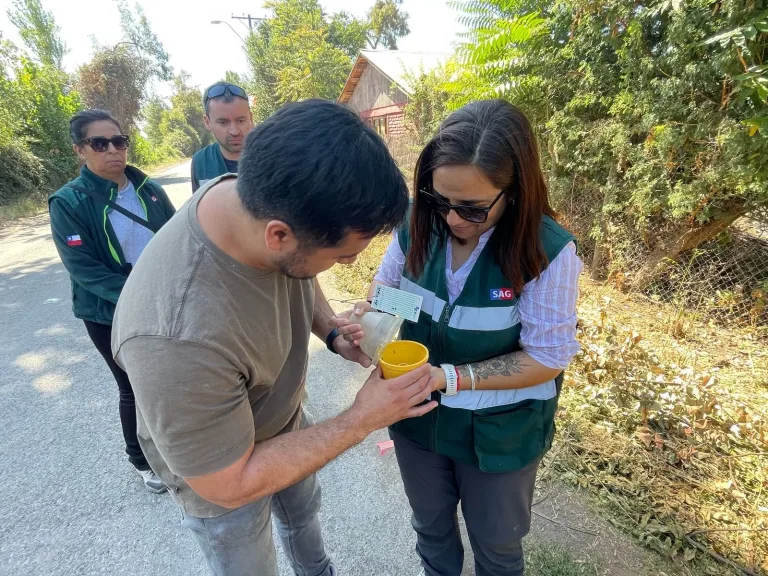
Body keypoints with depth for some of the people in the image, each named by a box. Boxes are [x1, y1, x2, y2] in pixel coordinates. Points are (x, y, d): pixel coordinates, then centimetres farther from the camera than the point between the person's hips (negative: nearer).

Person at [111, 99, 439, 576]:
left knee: (304, 511, 34)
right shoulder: (177, 339, -45)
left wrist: (335, 335, -16)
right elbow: (230, 485, -30)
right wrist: (360, 422, -28)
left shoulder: (266, 201, -24)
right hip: (224, 475, -6)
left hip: (287, 424, 7)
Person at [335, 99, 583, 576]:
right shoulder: (418, 223, -14)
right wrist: (367, 318, -22)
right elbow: (387, 285, 0)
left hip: (499, 432, -3)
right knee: (430, 525, 31)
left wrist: (448, 377, -29)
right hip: (418, 414, 4)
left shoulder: (549, 251, -25)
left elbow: (547, 357, -20)